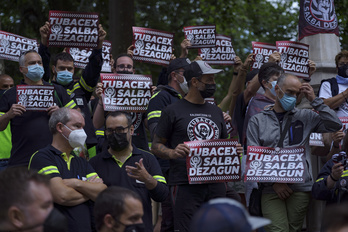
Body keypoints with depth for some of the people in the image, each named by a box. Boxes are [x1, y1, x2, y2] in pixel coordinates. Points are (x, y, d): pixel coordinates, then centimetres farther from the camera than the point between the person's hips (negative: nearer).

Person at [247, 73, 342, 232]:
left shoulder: (305, 117, 13)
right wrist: (274, 182, -8)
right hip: (271, 189, -1)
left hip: (300, 188, 2)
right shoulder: (257, 121, 9)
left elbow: (335, 125, 3)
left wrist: (314, 100, 2)